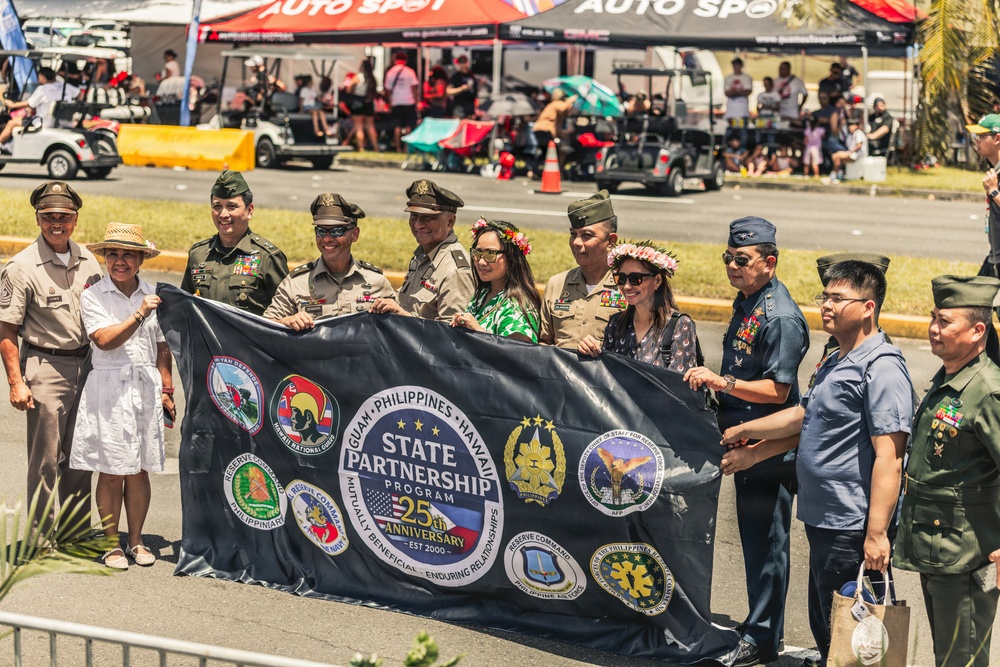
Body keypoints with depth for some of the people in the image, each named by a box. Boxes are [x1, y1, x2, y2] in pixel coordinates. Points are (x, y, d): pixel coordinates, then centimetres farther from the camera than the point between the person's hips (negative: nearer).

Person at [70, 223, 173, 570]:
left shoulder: (154, 295, 9)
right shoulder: (93, 296, -1)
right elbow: (104, 339, -14)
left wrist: (166, 391, 11)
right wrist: (139, 314, -19)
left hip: (146, 387, 3)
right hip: (108, 388, -3)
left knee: (139, 470, 6)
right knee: (110, 471, -1)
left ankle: (136, 540, 17)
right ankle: (111, 543, 11)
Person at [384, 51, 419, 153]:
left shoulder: (390, 72, 1)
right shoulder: (410, 71, -5)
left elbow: (388, 89, 3)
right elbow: (414, 87, -6)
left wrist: (390, 102, 12)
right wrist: (416, 101, 1)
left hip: (396, 102, 2)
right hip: (409, 102, -1)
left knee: (397, 126, 5)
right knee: (409, 126, 5)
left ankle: (398, 148, 2)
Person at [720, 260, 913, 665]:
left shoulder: (882, 369, -16)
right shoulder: (835, 363, 15)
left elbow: (888, 457, -22)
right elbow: (804, 417, 29)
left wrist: (877, 533, -26)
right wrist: (746, 435, 36)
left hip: (854, 529, -10)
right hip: (823, 522, 10)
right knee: (824, 631, 17)